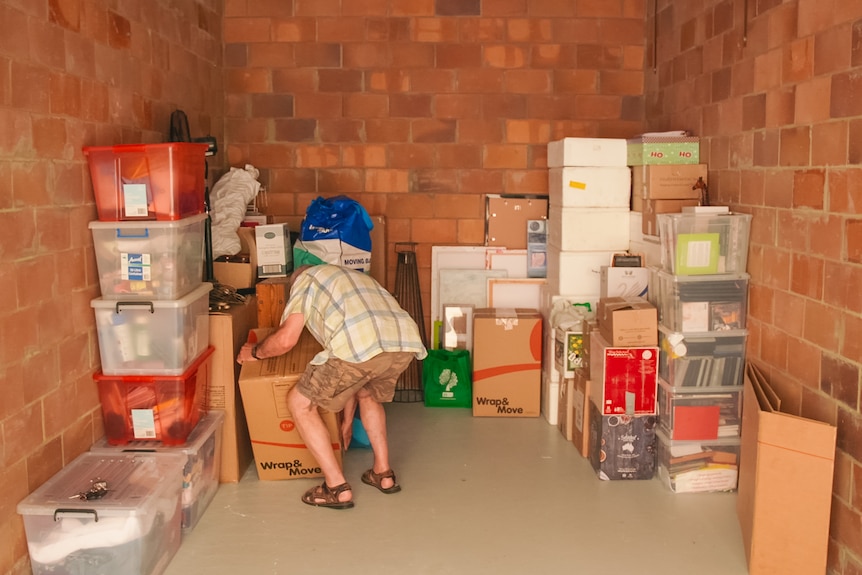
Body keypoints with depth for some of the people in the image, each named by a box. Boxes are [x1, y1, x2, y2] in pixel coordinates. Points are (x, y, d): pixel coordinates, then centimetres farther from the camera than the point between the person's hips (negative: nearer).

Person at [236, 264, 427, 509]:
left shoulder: (306, 278, 24)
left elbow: (285, 339, 9)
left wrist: (255, 352, 32)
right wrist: (347, 420, 50)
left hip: (359, 346, -7)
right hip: (406, 342, 7)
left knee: (300, 403, 15)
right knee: (369, 394, 38)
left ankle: (337, 488, 15)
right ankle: (383, 473, 34)